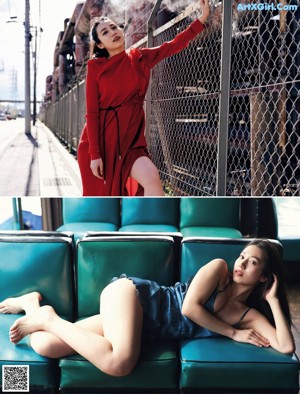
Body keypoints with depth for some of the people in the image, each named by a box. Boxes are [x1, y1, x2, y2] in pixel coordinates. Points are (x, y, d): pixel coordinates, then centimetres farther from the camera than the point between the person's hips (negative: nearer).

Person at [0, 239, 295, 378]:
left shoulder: (248, 314, 10)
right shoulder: (219, 267, -2)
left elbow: (287, 347, 0)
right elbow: (189, 307, -14)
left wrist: (273, 300, 0)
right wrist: (234, 334, -6)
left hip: (143, 326, 4)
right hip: (133, 293, -3)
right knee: (119, 363, -34)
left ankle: (33, 304, 20)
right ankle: (46, 317, -5)